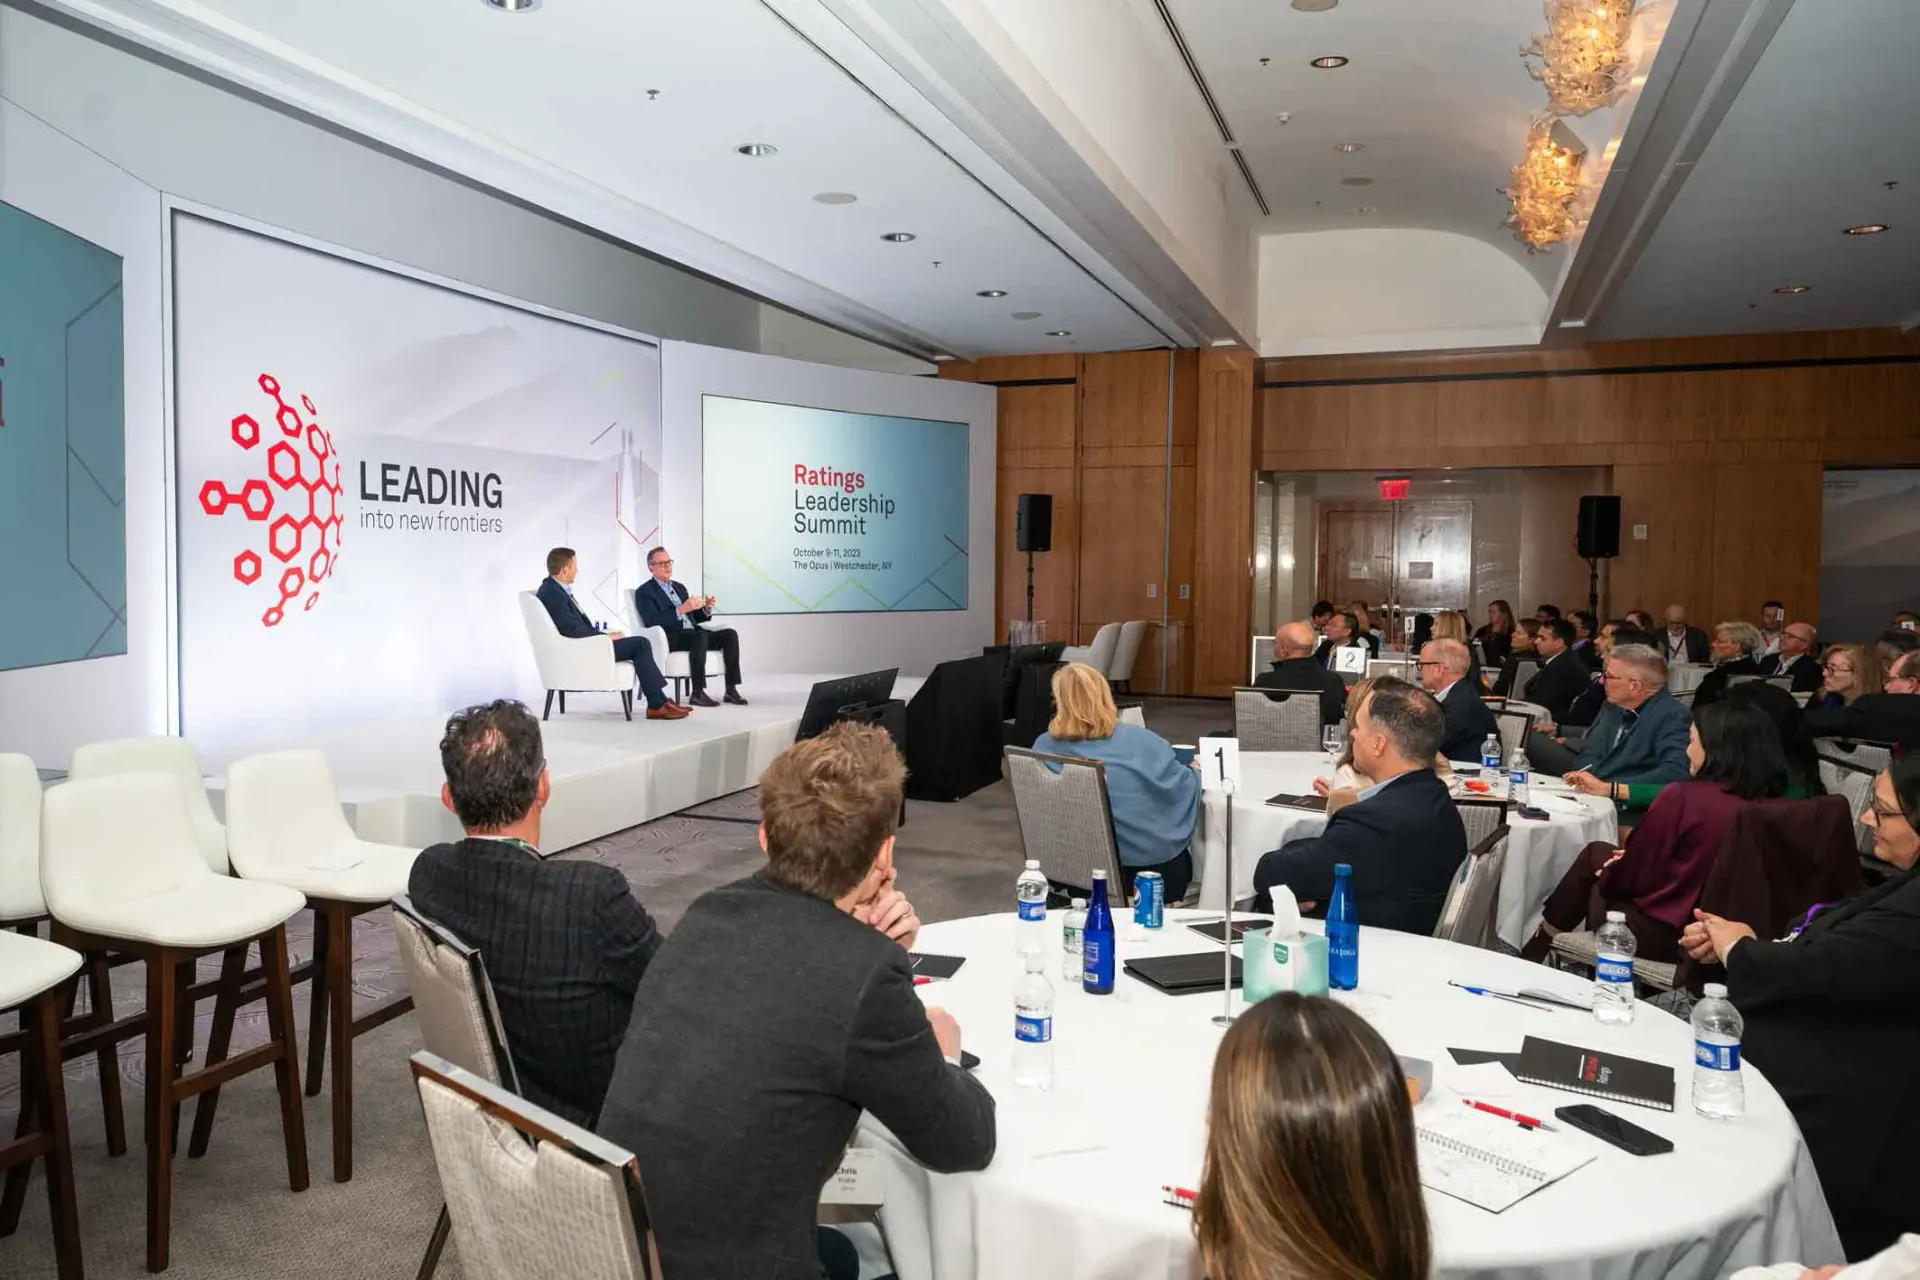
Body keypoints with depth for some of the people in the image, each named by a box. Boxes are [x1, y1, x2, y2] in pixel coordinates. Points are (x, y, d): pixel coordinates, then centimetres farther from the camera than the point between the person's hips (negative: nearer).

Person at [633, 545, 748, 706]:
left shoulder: (679, 587, 24)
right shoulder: (644, 592, 1)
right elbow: (653, 622, -15)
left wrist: (706, 609, 2)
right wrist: (681, 609, -24)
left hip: (692, 634, 7)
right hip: (669, 638, -7)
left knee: (730, 634, -15)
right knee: (700, 636, -36)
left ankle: (731, 689, -18)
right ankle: (697, 693, -34)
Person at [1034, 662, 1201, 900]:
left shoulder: (1045, 746, -9)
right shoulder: (1138, 739, -13)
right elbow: (1183, 788, -3)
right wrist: (1196, 771, 21)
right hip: (1153, 867, -2)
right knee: (1179, 859, 34)